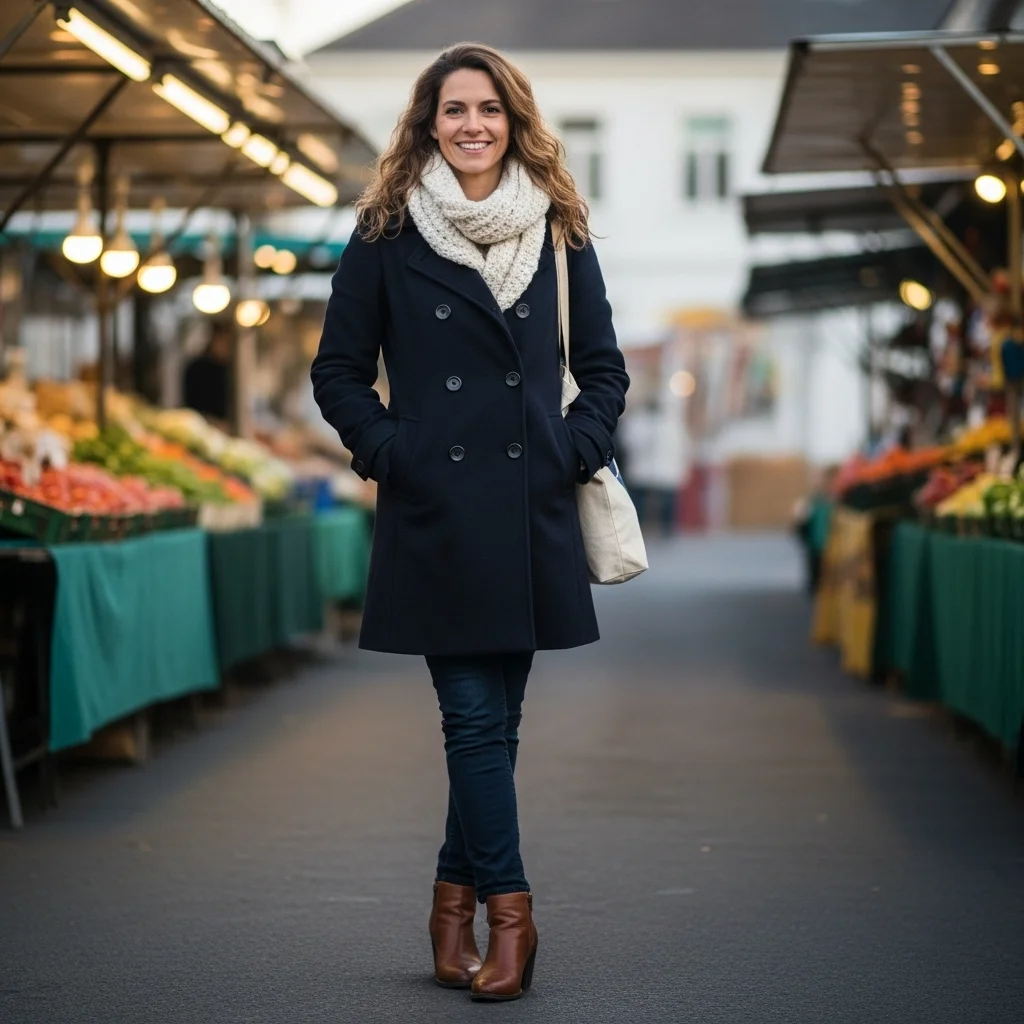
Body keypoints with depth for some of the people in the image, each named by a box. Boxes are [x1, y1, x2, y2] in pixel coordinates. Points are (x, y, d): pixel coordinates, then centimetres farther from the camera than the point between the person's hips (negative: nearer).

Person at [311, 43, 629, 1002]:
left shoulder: (557, 231, 9)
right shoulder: (387, 236, 3)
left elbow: (603, 368, 14)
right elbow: (338, 371, 7)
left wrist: (576, 449, 0)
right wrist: (387, 449, -5)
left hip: (528, 510, 2)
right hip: (434, 512, -2)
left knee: (492, 715, 7)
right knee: (476, 716, -5)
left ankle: (456, 896, 20)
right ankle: (507, 908, -1)